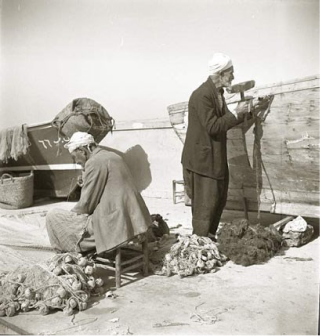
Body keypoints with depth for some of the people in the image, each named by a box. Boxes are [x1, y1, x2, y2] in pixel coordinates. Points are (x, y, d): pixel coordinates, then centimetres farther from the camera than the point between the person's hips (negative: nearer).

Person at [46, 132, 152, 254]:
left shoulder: (94, 162, -12)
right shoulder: (114, 157, 15)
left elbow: (86, 204, -10)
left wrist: (72, 213, 7)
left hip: (112, 226, -10)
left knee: (52, 216, 0)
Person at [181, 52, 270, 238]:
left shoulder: (218, 92, 10)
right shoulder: (202, 95, -21)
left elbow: (225, 120, 16)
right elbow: (212, 126, -25)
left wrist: (251, 112, 11)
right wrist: (236, 113, -19)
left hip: (217, 158, 10)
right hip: (202, 158, -10)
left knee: (219, 200, 17)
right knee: (205, 204, 0)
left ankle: (210, 238, 31)